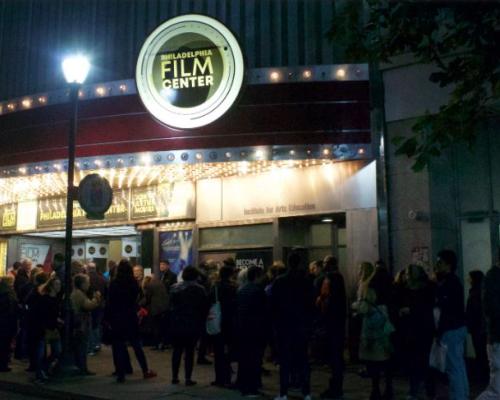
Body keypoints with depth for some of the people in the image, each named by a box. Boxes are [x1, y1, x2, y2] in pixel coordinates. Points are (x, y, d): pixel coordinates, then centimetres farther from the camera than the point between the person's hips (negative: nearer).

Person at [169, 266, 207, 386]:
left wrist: (172, 321, 7)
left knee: (177, 350, 12)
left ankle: (175, 377, 15)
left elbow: (171, 306, 1)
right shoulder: (199, 289, -7)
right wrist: (201, 324, 2)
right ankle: (188, 378, 3)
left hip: (176, 325, 2)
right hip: (193, 325, -2)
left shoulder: (174, 288, 0)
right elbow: (204, 308, -6)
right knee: (189, 351, 4)